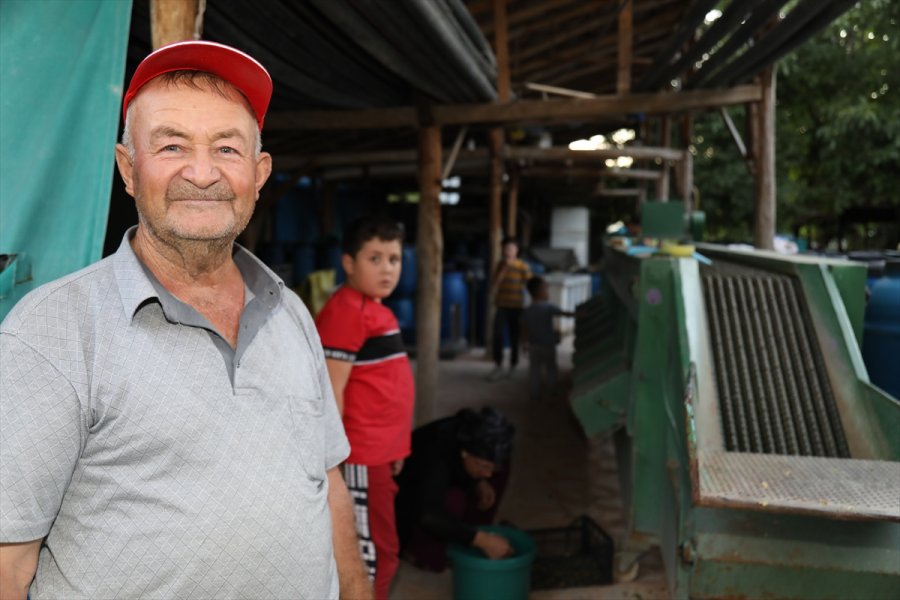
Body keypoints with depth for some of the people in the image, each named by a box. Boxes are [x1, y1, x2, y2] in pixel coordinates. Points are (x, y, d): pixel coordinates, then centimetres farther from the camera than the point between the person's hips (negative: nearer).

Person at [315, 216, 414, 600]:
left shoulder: (375, 309, 12)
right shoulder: (346, 311, -17)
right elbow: (331, 393, -20)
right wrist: (336, 460, -19)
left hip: (379, 452, 9)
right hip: (362, 455, -9)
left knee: (368, 550, 19)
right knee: (376, 554, 1)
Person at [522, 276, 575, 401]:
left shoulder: (527, 311, -2)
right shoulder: (548, 307, -14)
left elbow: (524, 328, 1)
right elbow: (564, 313, -11)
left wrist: (524, 343, 10)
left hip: (533, 345, 3)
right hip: (548, 344, -3)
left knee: (535, 368, 9)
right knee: (550, 367, 14)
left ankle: (536, 392, 11)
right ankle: (552, 389, 24)